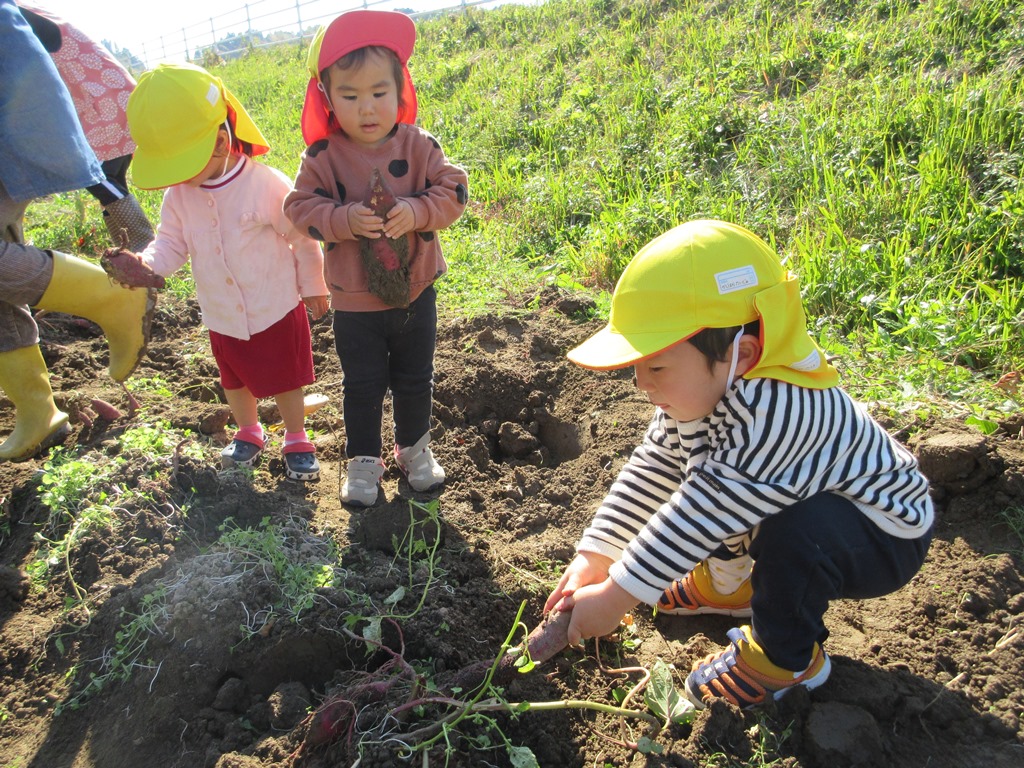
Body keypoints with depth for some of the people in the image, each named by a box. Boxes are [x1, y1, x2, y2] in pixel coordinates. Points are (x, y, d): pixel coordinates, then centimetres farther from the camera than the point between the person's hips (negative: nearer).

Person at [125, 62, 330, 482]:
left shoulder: (266, 185, -24)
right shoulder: (178, 195, -8)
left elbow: (303, 238, -13)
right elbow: (171, 243, -4)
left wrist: (313, 286, -3)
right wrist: (145, 263, -27)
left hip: (277, 312, -5)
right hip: (222, 318, 5)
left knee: (285, 380, 13)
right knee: (234, 380, 24)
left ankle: (297, 440, 35)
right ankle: (248, 433, 48)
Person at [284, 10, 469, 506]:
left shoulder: (418, 146, -8)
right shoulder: (323, 156, -10)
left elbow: (452, 192, -10)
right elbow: (300, 206, -10)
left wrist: (417, 211, -29)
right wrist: (344, 219, -28)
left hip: (414, 292, 2)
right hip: (354, 300, -1)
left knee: (414, 380, 16)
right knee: (362, 385, 10)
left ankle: (414, 448, 39)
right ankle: (363, 461, 29)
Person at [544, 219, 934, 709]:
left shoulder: (775, 412, -40)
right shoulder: (700, 388, -10)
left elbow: (701, 516, -38)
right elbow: (650, 470, -3)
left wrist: (615, 597, -30)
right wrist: (593, 558, -7)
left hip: (886, 539, -8)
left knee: (798, 526, -38)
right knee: (690, 466, 1)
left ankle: (787, 656, -8)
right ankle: (729, 582, 19)